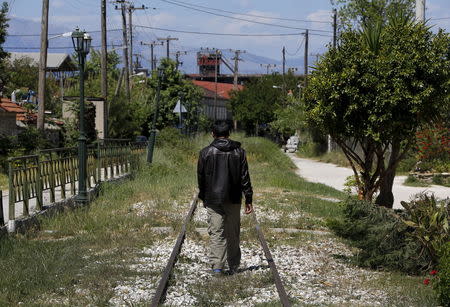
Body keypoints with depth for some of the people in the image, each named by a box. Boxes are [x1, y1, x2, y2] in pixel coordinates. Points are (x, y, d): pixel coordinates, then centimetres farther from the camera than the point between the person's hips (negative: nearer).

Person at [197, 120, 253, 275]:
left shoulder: (206, 152, -2)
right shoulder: (239, 152, 2)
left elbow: (201, 177, 4)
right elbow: (245, 178, 0)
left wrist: (203, 197, 17)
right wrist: (248, 200, 3)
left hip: (213, 200, -1)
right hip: (233, 199, 2)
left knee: (216, 233, -2)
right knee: (233, 234, 12)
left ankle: (217, 266, -15)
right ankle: (234, 266, 20)